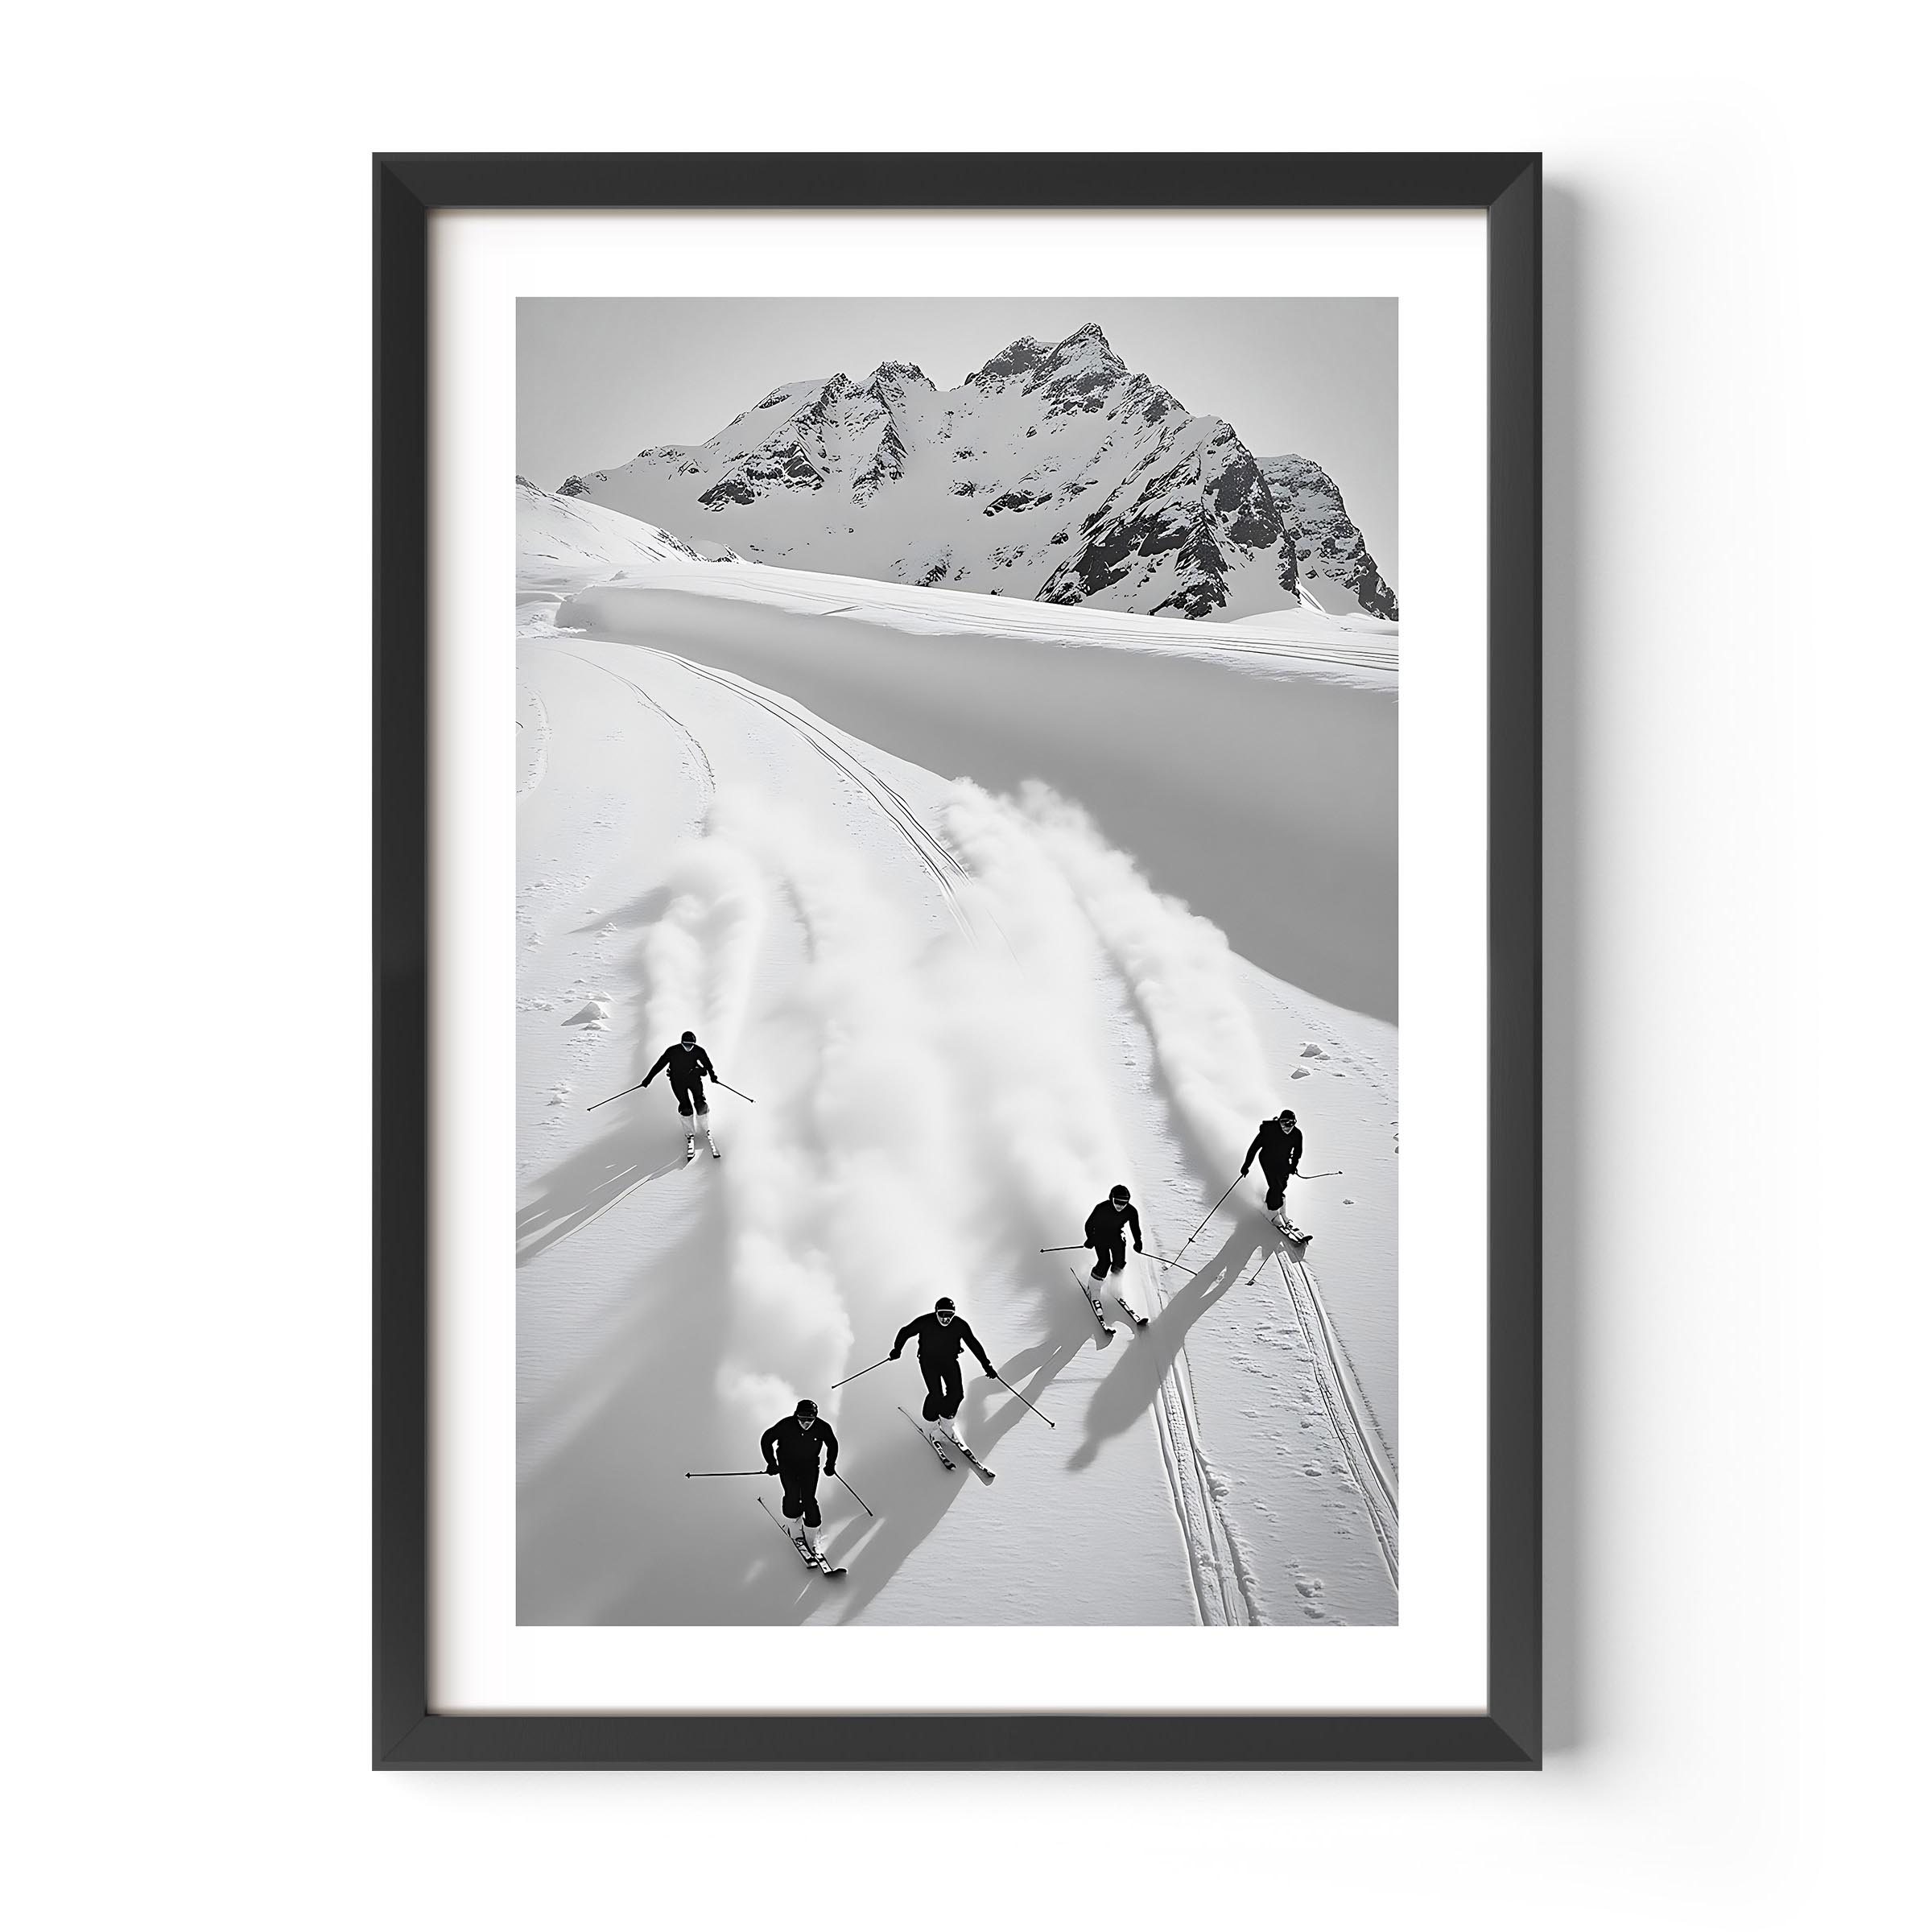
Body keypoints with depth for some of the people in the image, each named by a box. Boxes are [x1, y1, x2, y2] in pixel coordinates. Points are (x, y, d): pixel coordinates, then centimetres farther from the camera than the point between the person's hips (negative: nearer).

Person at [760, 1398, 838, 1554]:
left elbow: (832, 1444, 3)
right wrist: (772, 1463, -11)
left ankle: (811, 1539, 4)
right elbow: (766, 1440, -10)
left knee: (809, 1499, -8)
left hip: (810, 1466, 1)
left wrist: (830, 1464, -3)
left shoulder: (822, 1428, -19)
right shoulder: (785, 1426, -25)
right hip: (787, 1464, -1)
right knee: (792, 1496, -13)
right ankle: (796, 1531, 9)